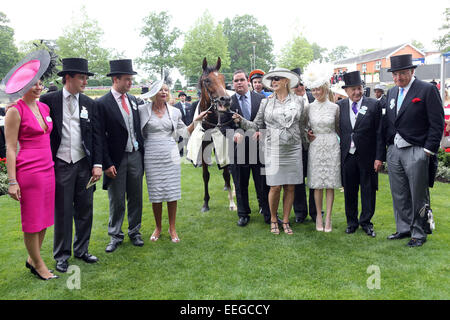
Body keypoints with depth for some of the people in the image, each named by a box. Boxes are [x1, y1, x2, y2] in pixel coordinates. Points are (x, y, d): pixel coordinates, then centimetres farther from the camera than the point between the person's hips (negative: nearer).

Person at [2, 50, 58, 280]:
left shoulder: (44, 107, 11)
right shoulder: (15, 111, -9)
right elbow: (10, 148, -10)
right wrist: (12, 181, -14)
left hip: (48, 169, 7)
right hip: (28, 172, -7)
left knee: (44, 218, 14)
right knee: (32, 221, 4)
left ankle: (31, 259, 31)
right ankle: (38, 265, 20)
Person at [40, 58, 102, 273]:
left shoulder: (90, 104, 7)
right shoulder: (48, 100, -2)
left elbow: (96, 135, 7)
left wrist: (97, 164, -1)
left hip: (84, 164, 3)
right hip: (60, 164, -3)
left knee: (85, 210, 10)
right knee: (62, 212, 5)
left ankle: (81, 250, 27)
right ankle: (62, 255, 20)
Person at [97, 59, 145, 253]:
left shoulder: (133, 99, 8)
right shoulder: (102, 103, -11)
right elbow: (101, 137, -12)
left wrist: (142, 152, 9)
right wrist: (107, 164, -15)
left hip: (136, 156, 5)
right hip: (117, 159, -5)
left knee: (136, 197, 13)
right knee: (116, 201, 7)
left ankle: (134, 232, 28)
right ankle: (115, 236, 21)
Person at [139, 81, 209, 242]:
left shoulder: (174, 112, 7)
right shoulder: (143, 110, 1)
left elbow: (185, 132, 12)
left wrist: (196, 120, 2)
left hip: (170, 155, 1)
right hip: (152, 156, -1)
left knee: (172, 192, 3)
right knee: (155, 193, 5)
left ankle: (172, 228, 17)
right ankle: (158, 227, 23)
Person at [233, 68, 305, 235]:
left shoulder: (298, 101, 6)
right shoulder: (266, 102, 5)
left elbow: (301, 126, 12)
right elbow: (257, 125, 5)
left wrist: (298, 141, 9)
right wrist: (241, 120, -9)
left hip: (293, 149, 1)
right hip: (273, 150, -1)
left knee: (290, 187, 4)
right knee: (275, 187, -3)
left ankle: (285, 221, 18)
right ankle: (273, 219, 18)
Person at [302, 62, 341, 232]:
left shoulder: (335, 107, 0)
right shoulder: (310, 107, 2)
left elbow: (338, 128, 9)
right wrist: (307, 134, -6)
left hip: (331, 147, 0)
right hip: (315, 147, 1)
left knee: (330, 183, 2)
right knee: (317, 184, 4)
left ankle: (328, 218, 10)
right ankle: (318, 216, 16)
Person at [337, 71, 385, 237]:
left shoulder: (374, 105, -3)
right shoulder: (340, 105, 4)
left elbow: (379, 133, -4)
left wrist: (379, 157, -8)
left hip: (367, 156, -2)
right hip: (347, 155, 2)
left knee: (368, 190, 7)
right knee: (349, 190, 11)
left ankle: (366, 222, 23)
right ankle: (351, 222, 26)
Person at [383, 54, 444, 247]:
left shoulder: (427, 90, -7)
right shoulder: (391, 93, 13)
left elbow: (437, 123, -9)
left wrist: (428, 151, -13)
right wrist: (387, 146, 10)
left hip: (416, 152, -6)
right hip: (394, 151, 6)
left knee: (418, 197, 3)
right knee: (399, 195, 13)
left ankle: (419, 233, 15)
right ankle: (403, 229, 27)